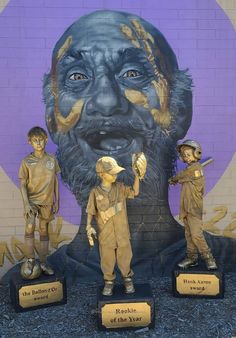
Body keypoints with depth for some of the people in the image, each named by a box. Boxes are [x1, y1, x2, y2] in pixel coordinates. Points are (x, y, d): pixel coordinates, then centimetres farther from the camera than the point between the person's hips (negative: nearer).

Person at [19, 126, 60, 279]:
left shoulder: (52, 159, -1)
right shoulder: (27, 161, -8)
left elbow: (55, 181, 6)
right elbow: (23, 184, -7)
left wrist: (56, 201, 6)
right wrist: (26, 204, -16)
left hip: (47, 201, 3)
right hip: (32, 199, -2)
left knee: (44, 231, 10)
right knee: (30, 226, -22)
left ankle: (43, 262, 20)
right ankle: (30, 260, -7)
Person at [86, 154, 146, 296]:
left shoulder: (120, 187, -2)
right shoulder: (95, 192, -8)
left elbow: (135, 192, 2)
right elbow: (91, 212, -2)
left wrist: (137, 176, -9)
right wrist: (89, 226, -15)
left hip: (122, 233, 1)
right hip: (105, 235, -1)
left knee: (125, 258, 13)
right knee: (107, 260, 11)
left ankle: (128, 279, 33)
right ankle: (109, 281, 31)